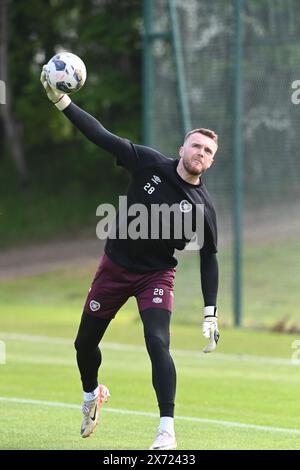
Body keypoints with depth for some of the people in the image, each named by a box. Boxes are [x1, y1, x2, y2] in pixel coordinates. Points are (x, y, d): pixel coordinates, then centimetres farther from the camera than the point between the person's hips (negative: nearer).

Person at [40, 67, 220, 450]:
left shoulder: (202, 206, -12)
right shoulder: (150, 164, -11)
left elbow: (209, 260, -4)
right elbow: (103, 137, -11)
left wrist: (211, 313, -8)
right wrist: (61, 101, -19)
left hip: (157, 275, -2)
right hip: (115, 266, 2)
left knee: (158, 343, -24)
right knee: (85, 342, 11)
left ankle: (167, 431, -22)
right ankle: (92, 394, 44)